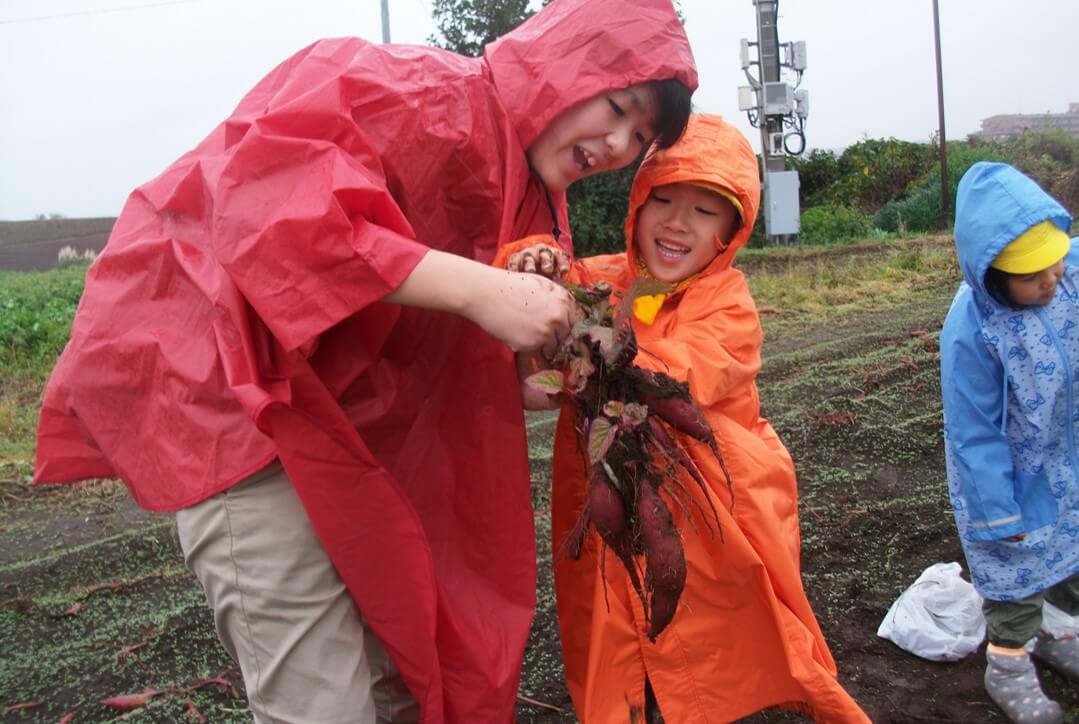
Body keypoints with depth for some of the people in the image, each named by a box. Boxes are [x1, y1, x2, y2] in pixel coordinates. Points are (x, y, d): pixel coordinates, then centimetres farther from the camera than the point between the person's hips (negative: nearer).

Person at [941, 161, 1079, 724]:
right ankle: (1007, 665, 32)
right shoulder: (971, 330, -32)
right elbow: (974, 433, -23)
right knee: (1017, 569, 10)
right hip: (1010, 476, -6)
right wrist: (998, 512, -17)